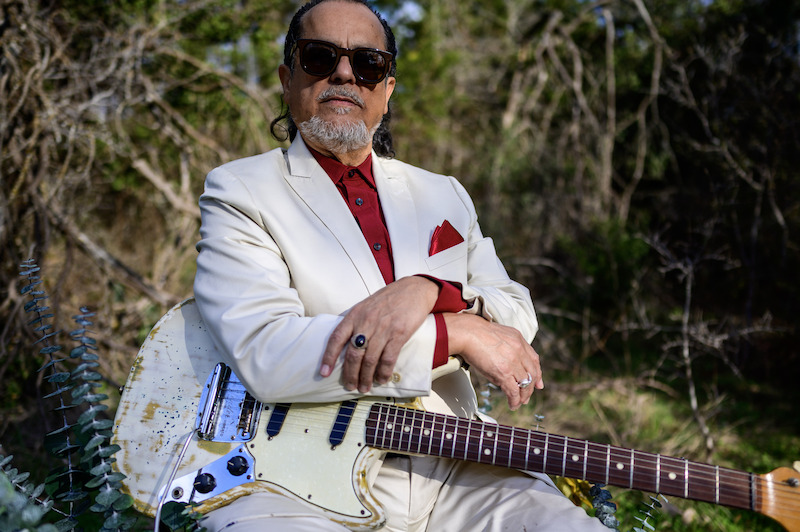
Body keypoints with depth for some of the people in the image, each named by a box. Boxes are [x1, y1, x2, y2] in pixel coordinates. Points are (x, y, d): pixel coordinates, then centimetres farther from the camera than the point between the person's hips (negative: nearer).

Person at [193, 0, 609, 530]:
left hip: (451, 468, 5)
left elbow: (519, 319, 10)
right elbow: (263, 354, -14)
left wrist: (426, 289, -12)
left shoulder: (444, 195, 17)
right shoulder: (240, 190, 1)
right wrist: (456, 333, -14)